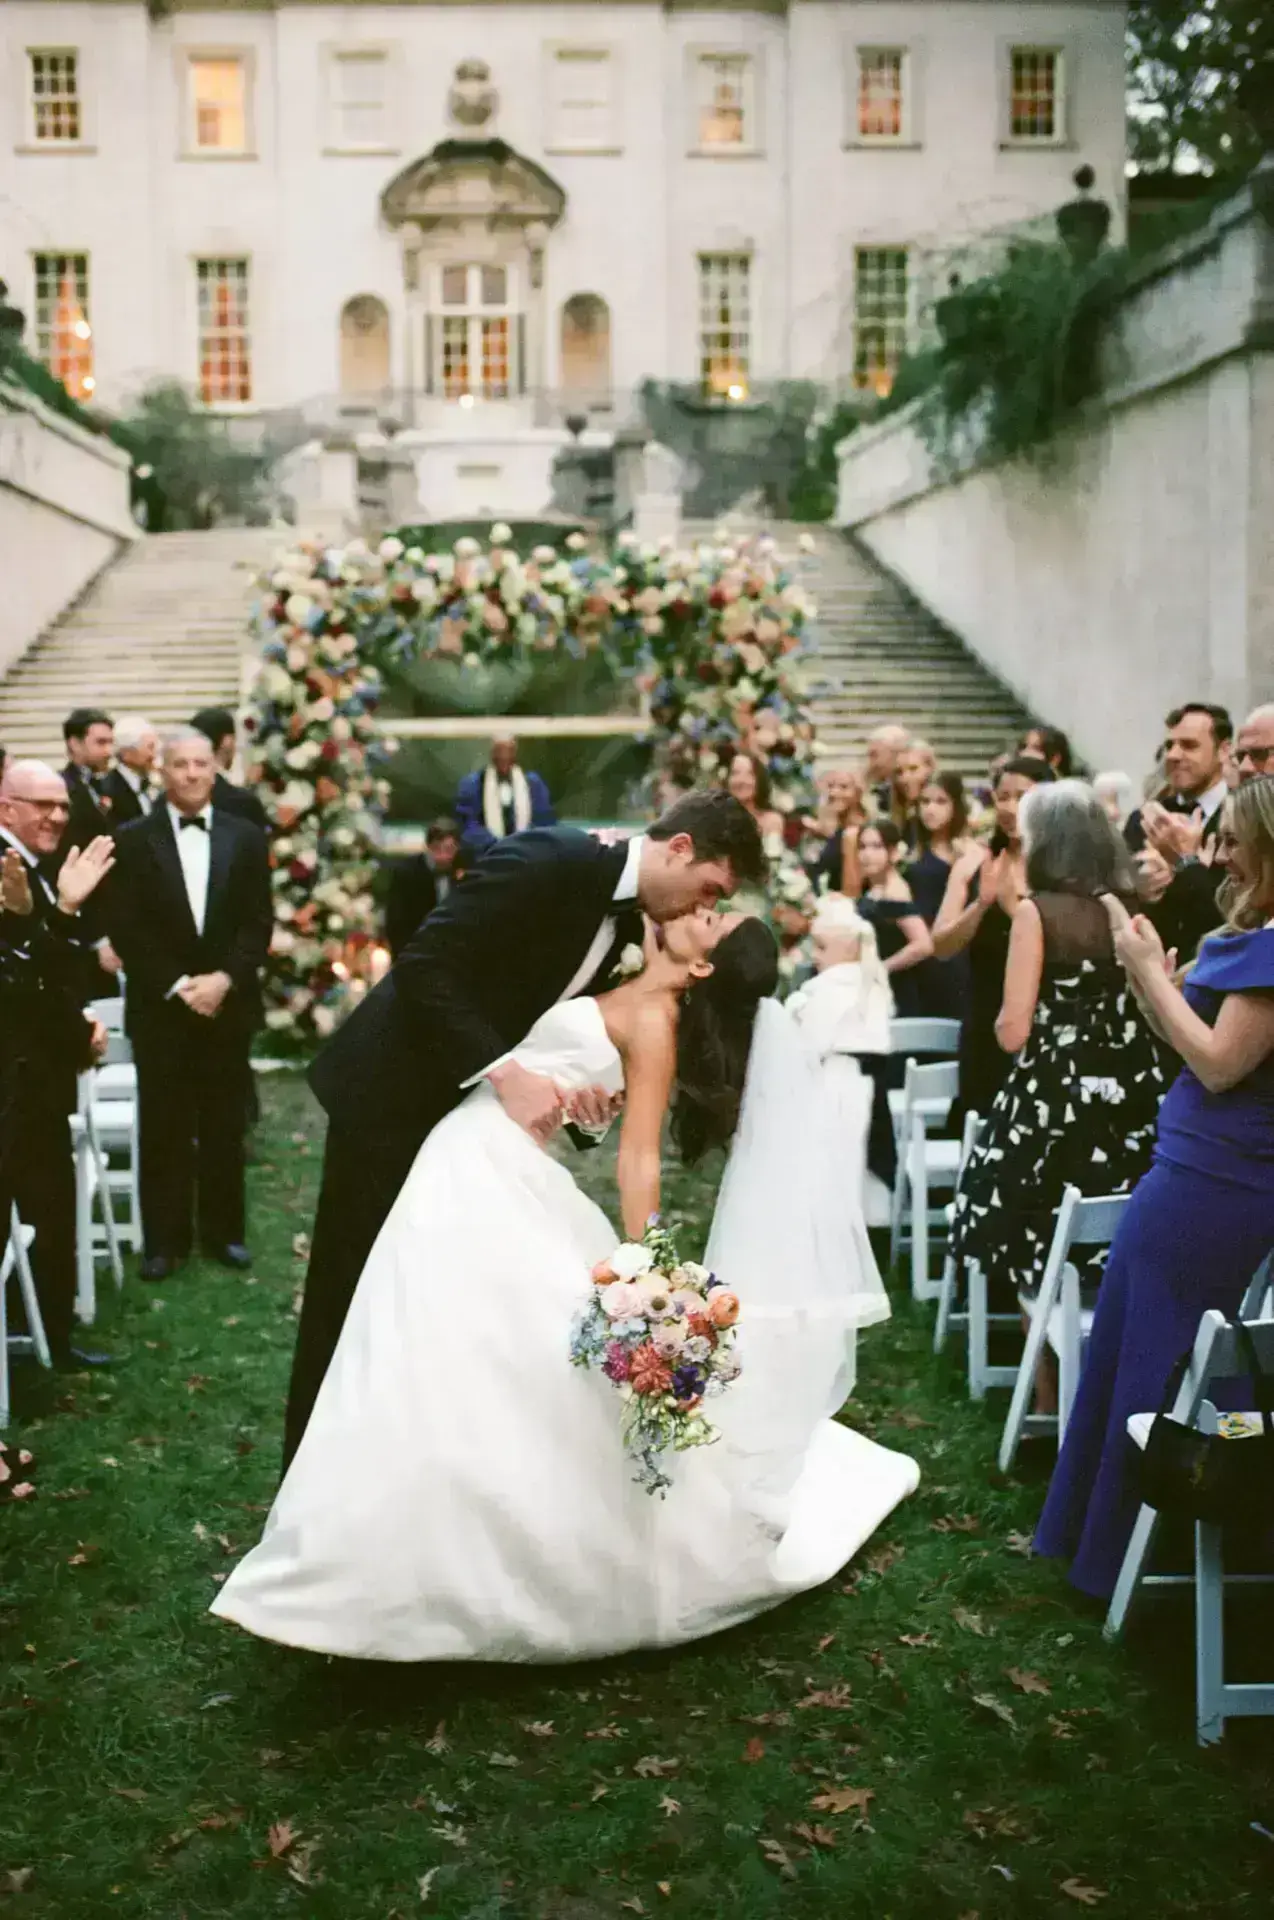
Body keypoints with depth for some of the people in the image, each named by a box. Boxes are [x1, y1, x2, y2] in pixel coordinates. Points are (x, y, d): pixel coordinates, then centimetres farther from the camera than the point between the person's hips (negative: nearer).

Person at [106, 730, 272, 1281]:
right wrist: (177, 985, -12)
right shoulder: (133, 840, 0)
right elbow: (125, 928, -5)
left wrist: (225, 978, -13)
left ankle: (223, 1230, 21)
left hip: (228, 1003, 1)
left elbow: (259, 922, 1)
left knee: (224, 1125, 9)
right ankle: (165, 1239, 14)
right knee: (163, 1128, 4)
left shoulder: (246, 837, 5)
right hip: (160, 1006, -1)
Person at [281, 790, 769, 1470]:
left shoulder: (625, 919, 1)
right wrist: (508, 1074, -34)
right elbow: (422, 969, -29)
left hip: (466, 1106, 8)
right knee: (354, 1289, 4)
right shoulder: (548, 860, -25)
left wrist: (579, 1087, -14)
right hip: (391, 1090, -8)